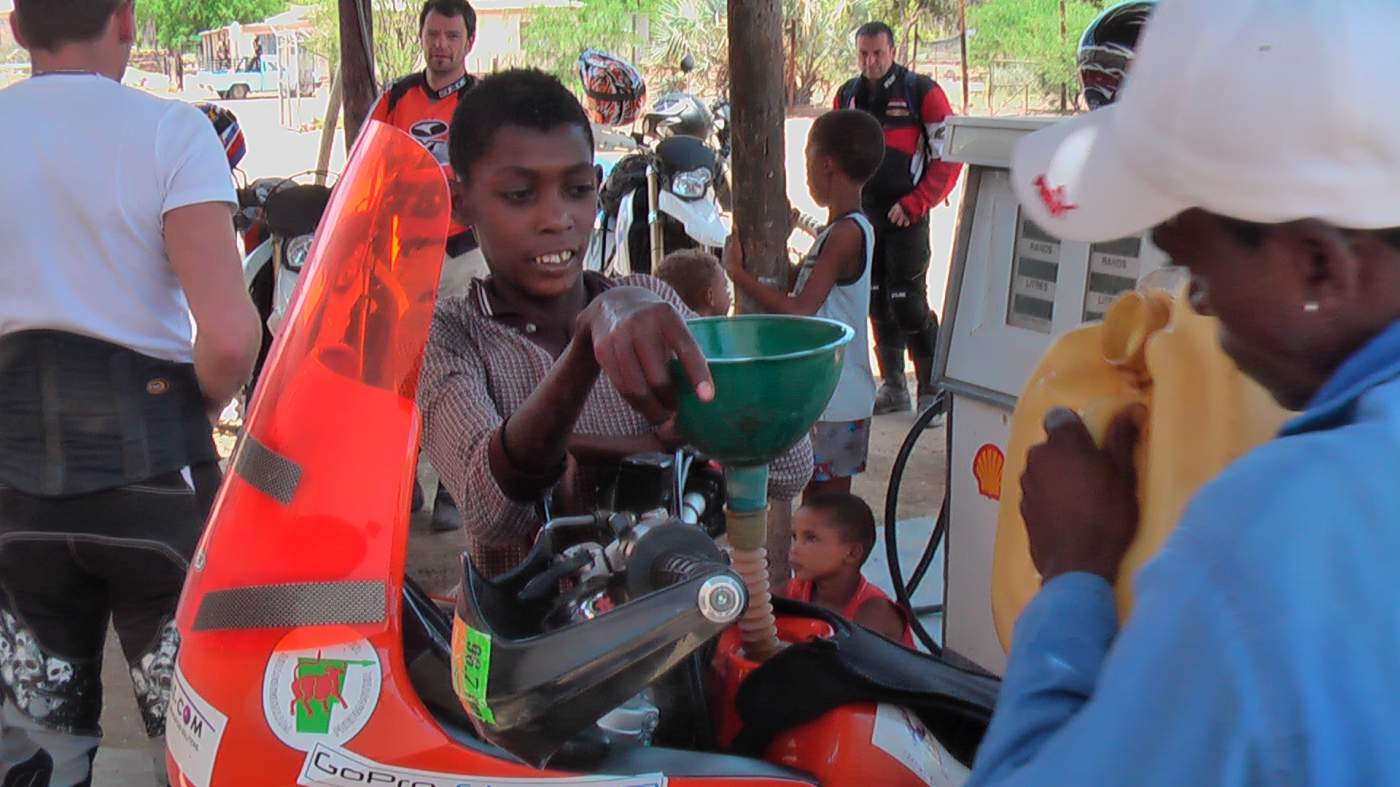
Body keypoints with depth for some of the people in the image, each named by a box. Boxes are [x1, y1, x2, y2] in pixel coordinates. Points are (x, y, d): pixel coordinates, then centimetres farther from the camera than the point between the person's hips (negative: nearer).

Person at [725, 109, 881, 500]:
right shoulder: (850, 229, 11)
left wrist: (738, 272, -17)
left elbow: (800, 312, -24)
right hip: (820, 394, 10)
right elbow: (803, 289, 18)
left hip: (835, 403, -10)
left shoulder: (845, 234, -20)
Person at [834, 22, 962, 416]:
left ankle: (932, 391, -2)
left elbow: (948, 155, -8)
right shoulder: (847, 96, 10)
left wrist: (915, 204, -12)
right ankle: (892, 387, 20)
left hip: (906, 216, -6)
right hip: (862, 215, 6)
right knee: (877, 302, 10)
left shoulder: (921, 92, -7)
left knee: (908, 304, -10)